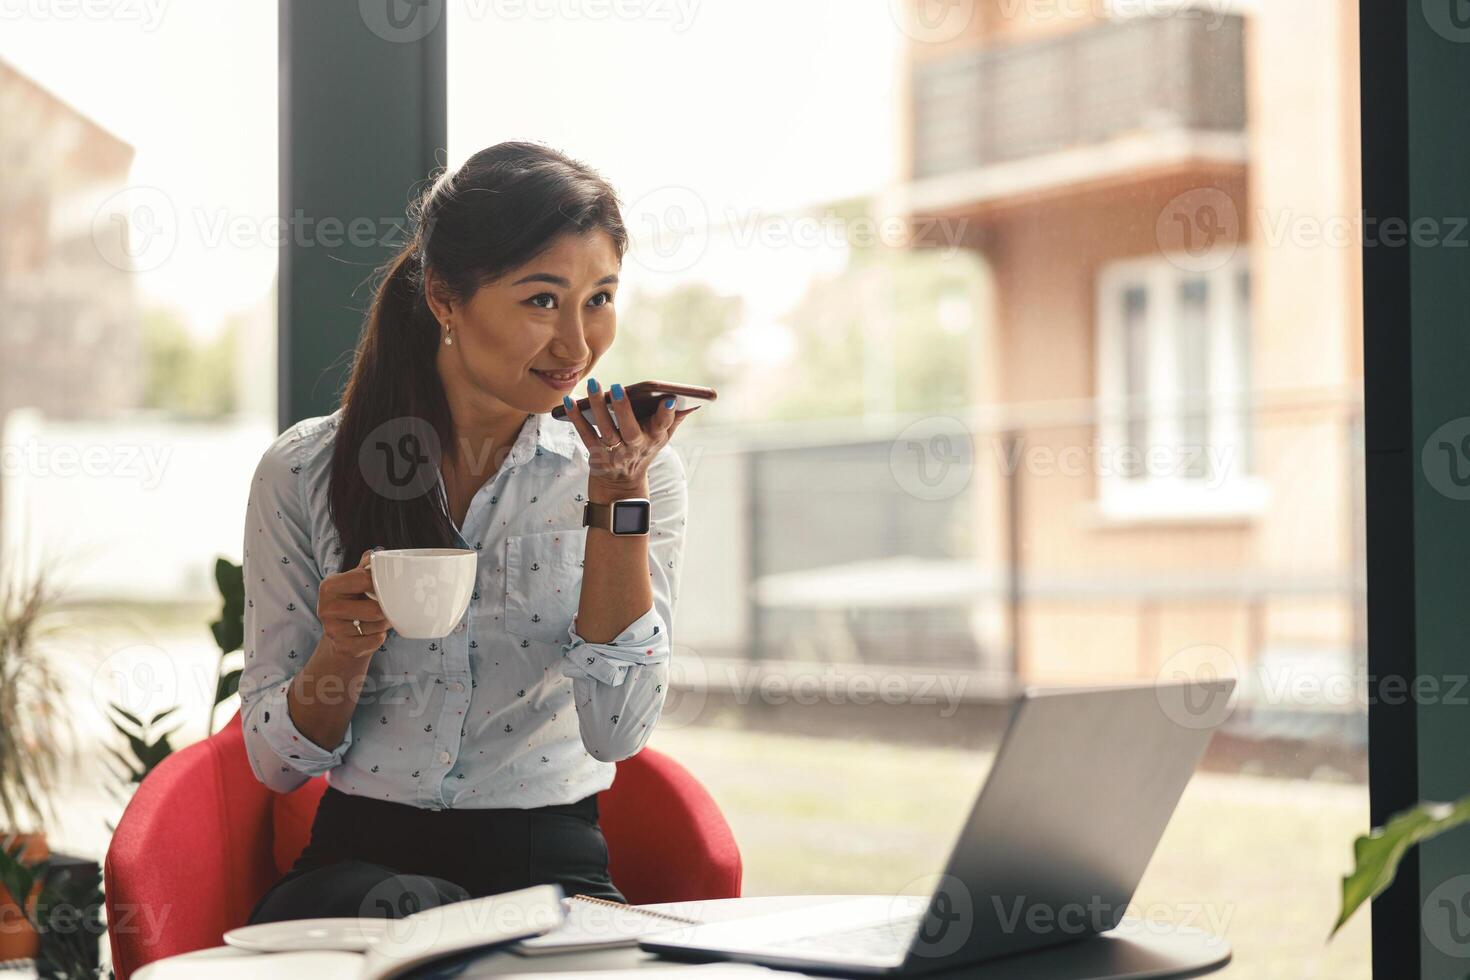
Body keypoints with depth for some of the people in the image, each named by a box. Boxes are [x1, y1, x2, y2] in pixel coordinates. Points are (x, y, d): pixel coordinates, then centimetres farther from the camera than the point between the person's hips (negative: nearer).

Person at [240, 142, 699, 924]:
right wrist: (344, 651, -16)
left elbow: (618, 730, -10)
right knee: (411, 913, -35)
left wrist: (619, 495, -16)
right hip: (360, 858, 0)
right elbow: (276, 763, 5)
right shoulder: (304, 473, 1)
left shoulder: (627, 469, 2)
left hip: (550, 866, 1)